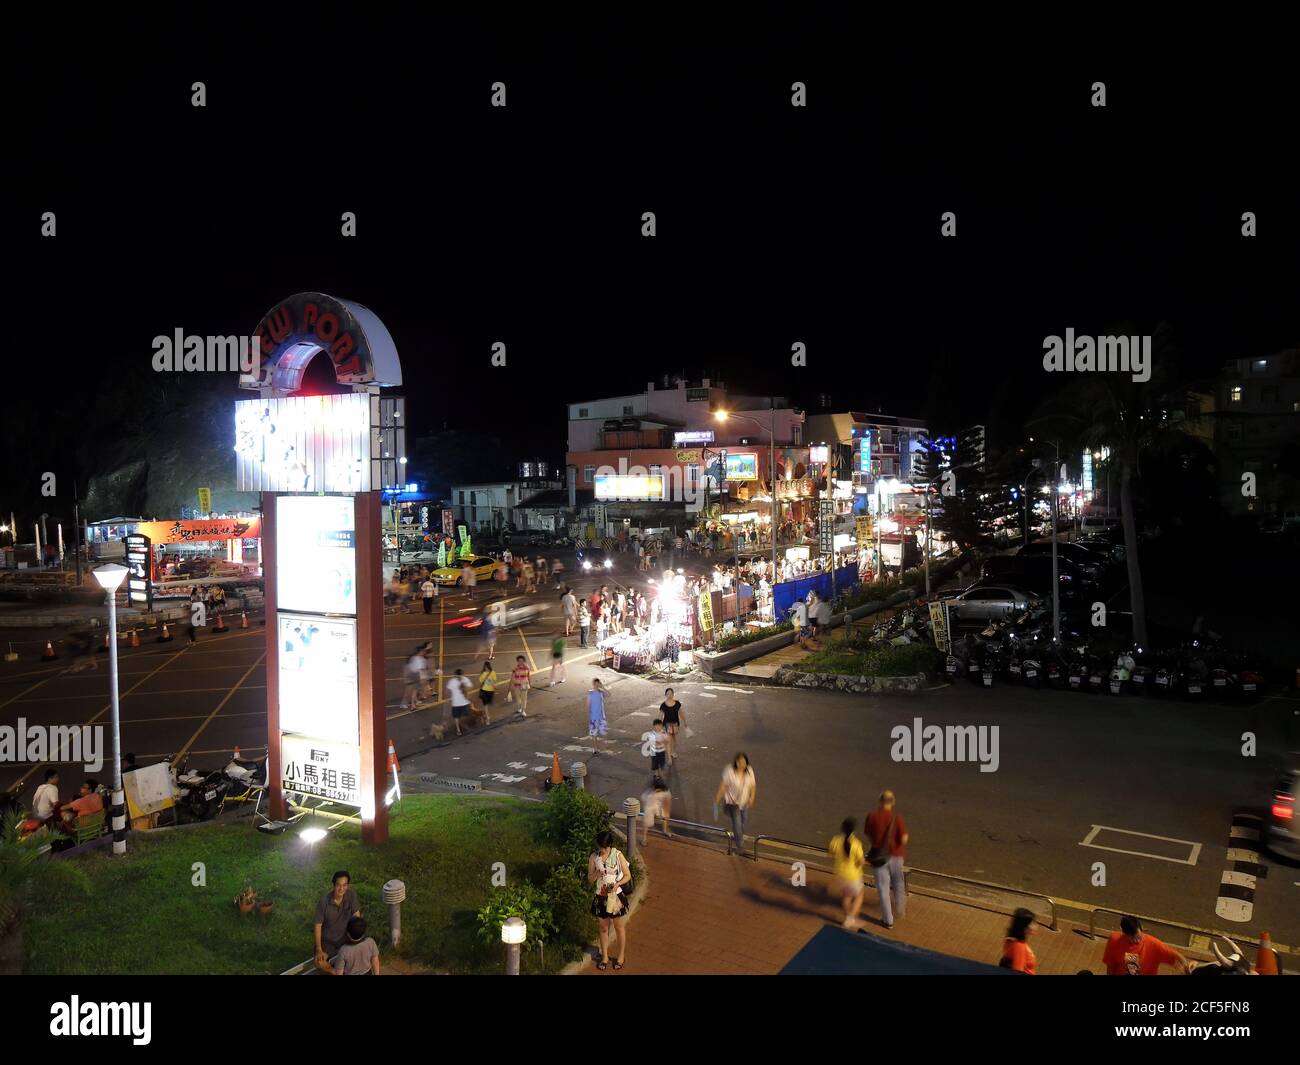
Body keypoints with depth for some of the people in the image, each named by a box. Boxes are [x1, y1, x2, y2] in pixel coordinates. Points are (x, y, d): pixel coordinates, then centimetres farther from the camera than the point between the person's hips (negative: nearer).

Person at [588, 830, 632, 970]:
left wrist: (617, 884, -24)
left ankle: (621, 955, 33)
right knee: (604, 928, 16)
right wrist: (596, 874, -25)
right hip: (601, 897, 2)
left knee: (618, 927, 14)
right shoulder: (594, 857, -10)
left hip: (616, 896, -2)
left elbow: (628, 876, -7)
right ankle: (604, 956, 34)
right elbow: (590, 880, -3)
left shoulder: (618, 856, -15)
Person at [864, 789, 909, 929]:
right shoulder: (897, 817, -18)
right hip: (895, 855, 0)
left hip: (879, 856, 0)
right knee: (898, 883, 26)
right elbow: (904, 840, -19)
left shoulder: (871, 816, -12)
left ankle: (888, 920, 20)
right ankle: (899, 909, 44)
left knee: (883, 888, 12)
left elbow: (868, 836, -1)